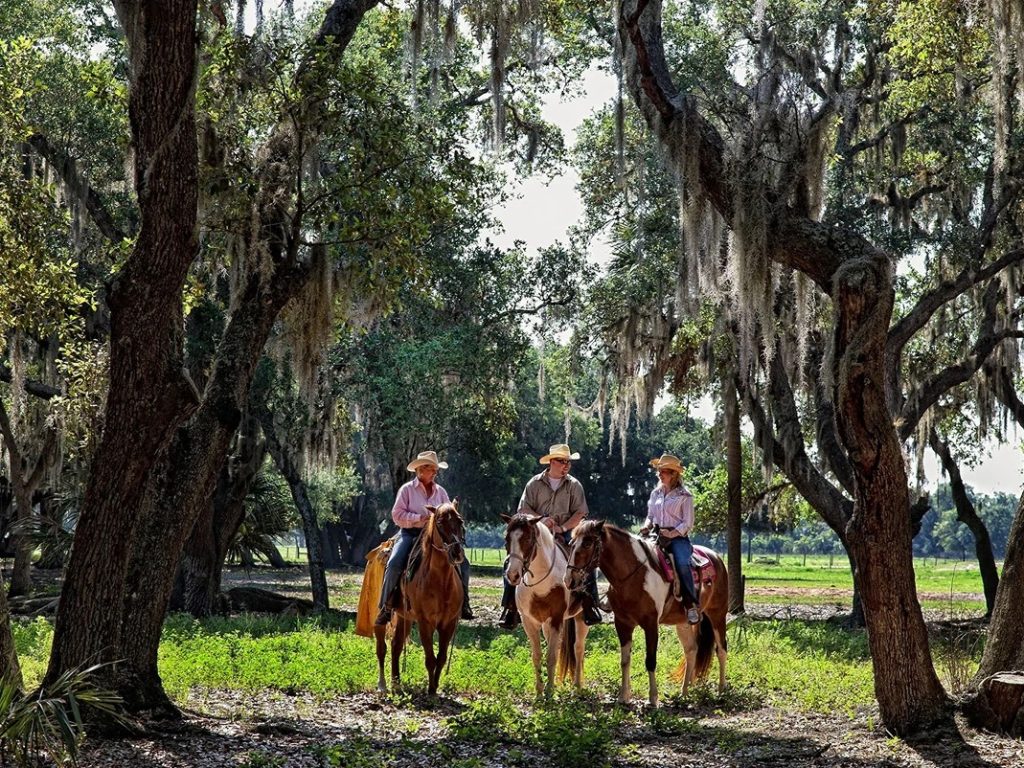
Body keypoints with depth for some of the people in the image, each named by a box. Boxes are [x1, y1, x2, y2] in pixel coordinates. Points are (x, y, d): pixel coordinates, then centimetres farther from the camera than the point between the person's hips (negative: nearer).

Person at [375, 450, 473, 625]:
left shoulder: (440, 491, 12)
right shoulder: (407, 489, 1)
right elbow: (397, 515, -7)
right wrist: (419, 518, -18)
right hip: (410, 534, -4)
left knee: (463, 563, -10)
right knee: (394, 565, -28)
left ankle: (463, 603, 2)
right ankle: (385, 607, -16)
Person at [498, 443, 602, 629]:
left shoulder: (574, 485, 6)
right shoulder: (535, 483, 4)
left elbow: (580, 512, 0)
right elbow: (523, 509, 1)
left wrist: (563, 527, -16)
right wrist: (540, 520, -18)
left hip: (564, 535, 0)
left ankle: (589, 607, -12)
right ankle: (510, 609, -11)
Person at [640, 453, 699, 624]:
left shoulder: (684, 496, 0)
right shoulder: (655, 493, 16)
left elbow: (688, 522, -4)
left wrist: (673, 533, -19)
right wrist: (647, 526, -1)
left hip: (678, 536, -5)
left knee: (682, 563, -32)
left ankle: (691, 605, -26)